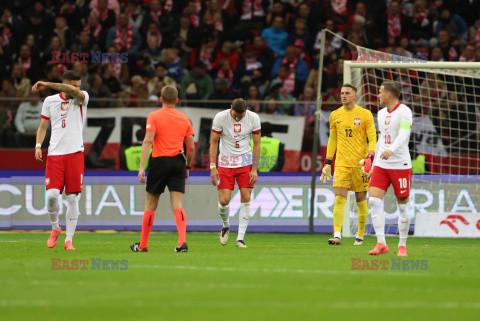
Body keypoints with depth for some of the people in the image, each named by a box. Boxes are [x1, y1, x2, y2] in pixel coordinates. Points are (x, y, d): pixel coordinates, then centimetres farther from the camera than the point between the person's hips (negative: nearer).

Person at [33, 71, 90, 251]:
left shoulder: (82, 99, 3)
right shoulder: (50, 101, 10)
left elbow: (73, 91, -20)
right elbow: (43, 126, 17)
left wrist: (47, 85, -22)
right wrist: (38, 145, 1)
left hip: (75, 153, -1)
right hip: (55, 154, 1)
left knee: (72, 198, -3)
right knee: (52, 195, -10)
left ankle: (69, 239, 2)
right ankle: (55, 228, 17)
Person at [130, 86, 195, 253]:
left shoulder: (154, 116, -2)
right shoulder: (185, 118, 9)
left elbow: (148, 141, -12)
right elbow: (191, 147, 9)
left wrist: (142, 166, -15)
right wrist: (188, 167, 23)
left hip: (160, 162, -2)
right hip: (179, 162, 2)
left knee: (150, 205, 9)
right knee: (177, 205, -3)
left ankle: (142, 245, 18)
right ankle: (182, 241, -23)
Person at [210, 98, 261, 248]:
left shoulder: (254, 118, -9)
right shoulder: (220, 117, -12)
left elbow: (256, 144, 0)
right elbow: (213, 142, -3)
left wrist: (254, 169, -5)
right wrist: (213, 167, -8)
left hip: (245, 162, 1)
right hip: (225, 162, -1)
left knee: (246, 199, -8)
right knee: (223, 201, -9)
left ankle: (240, 238, -1)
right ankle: (225, 225, 23)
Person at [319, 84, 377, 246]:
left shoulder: (365, 114, 0)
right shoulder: (335, 115, 10)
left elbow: (372, 138, -2)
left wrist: (370, 158, -17)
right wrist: (327, 163, 16)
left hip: (360, 164, -2)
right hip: (341, 164, 2)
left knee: (361, 200, 4)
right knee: (339, 199, -11)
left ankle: (360, 236, 17)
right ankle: (337, 235, -19)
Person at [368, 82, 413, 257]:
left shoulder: (404, 112, -10)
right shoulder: (381, 113, 14)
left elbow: (403, 135, -25)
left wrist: (391, 150, -43)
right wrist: (374, 164, 24)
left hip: (401, 165, -6)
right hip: (381, 165, 6)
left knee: (403, 206, 1)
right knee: (374, 200, -11)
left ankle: (402, 246, 12)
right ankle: (381, 244, -11)